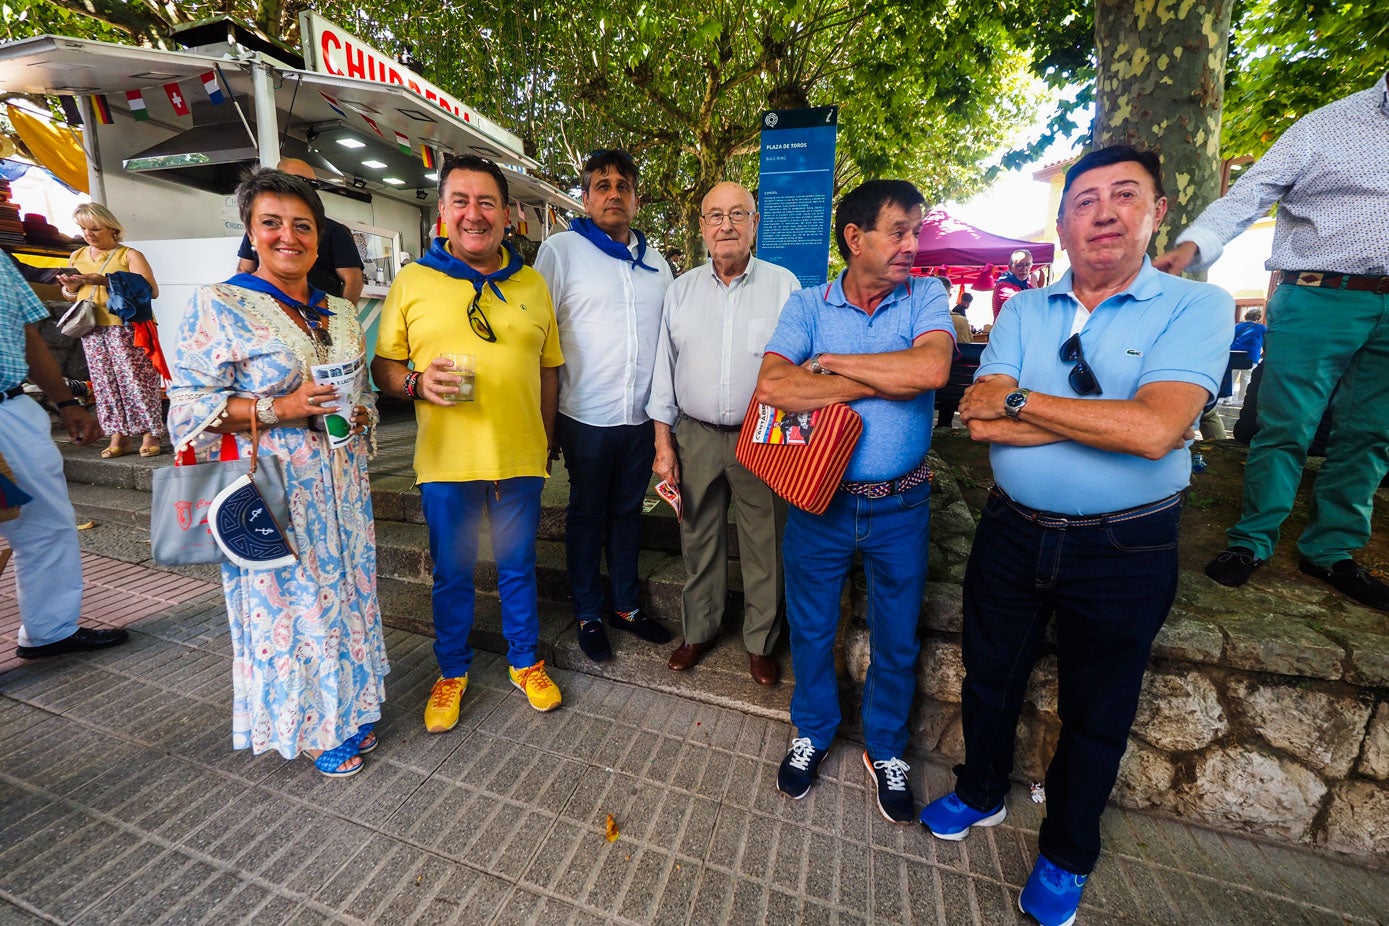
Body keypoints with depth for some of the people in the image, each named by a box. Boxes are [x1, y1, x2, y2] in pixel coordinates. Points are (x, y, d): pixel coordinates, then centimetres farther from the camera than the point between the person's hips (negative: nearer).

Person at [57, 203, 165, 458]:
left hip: (128, 327, -6)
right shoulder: (77, 256, 18)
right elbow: (71, 297, 23)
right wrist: (70, 286, 1)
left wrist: (106, 281, -19)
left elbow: (151, 291, -13)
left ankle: (150, 434, -3)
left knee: (136, 380, -7)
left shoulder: (129, 255, 1)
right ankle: (117, 437, 6)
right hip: (93, 330, 6)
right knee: (105, 383, 3)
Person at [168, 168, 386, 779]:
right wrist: (280, 409, -21)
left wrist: (356, 414, -5)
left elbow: (365, 391, 16)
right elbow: (189, 405, -8)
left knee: (344, 592, 14)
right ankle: (312, 729, 27)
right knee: (286, 603, 6)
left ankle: (346, 708, 35)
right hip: (271, 490, -5)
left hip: (339, 486, 5)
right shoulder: (218, 306, -6)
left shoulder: (340, 312, 10)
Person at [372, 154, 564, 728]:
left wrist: (545, 439, 8)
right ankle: (452, 672, 37)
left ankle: (525, 662, 36)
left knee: (518, 567, 15)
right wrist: (418, 383, -17)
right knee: (452, 574, 14)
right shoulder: (412, 282, 2)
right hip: (445, 461, 0)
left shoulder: (532, 284, 7)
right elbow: (383, 367, 5)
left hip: (520, 457, 1)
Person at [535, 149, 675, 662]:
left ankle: (626, 605, 32)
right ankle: (588, 615, 26)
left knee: (628, 511, 15)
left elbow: (669, 337, 16)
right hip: (587, 416, -4)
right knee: (587, 515, 9)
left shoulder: (655, 261, 11)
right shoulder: (561, 250, -2)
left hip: (642, 416, 4)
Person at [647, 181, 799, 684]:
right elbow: (664, 369, 7)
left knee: (765, 547, 8)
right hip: (696, 436, 3)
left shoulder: (784, 284, 0)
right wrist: (663, 442, 2)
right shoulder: (681, 290, 7)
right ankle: (698, 631, 35)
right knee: (698, 540, 14)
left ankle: (760, 643, 30)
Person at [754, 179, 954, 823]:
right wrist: (886, 378, -19)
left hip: (901, 505, 1)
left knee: (897, 637, 16)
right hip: (820, 499, 0)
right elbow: (773, 386, -21)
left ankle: (884, 749, 43)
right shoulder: (807, 305, -3)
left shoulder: (926, 298, -1)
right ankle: (812, 733, 43)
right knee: (811, 628, 16)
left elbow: (931, 368, -23)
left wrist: (829, 361, -16)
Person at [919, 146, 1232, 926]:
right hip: (1014, 532, 3)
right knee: (990, 676, 19)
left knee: (1096, 712, 17)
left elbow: (1155, 429, -25)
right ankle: (982, 793, 48)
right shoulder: (1023, 311, 1)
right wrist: (1112, 416, -18)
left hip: (1125, 549, -2)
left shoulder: (1196, 307, -8)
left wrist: (1020, 401, -17)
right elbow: (980, 420, -13)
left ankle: (1067, 855, 43)